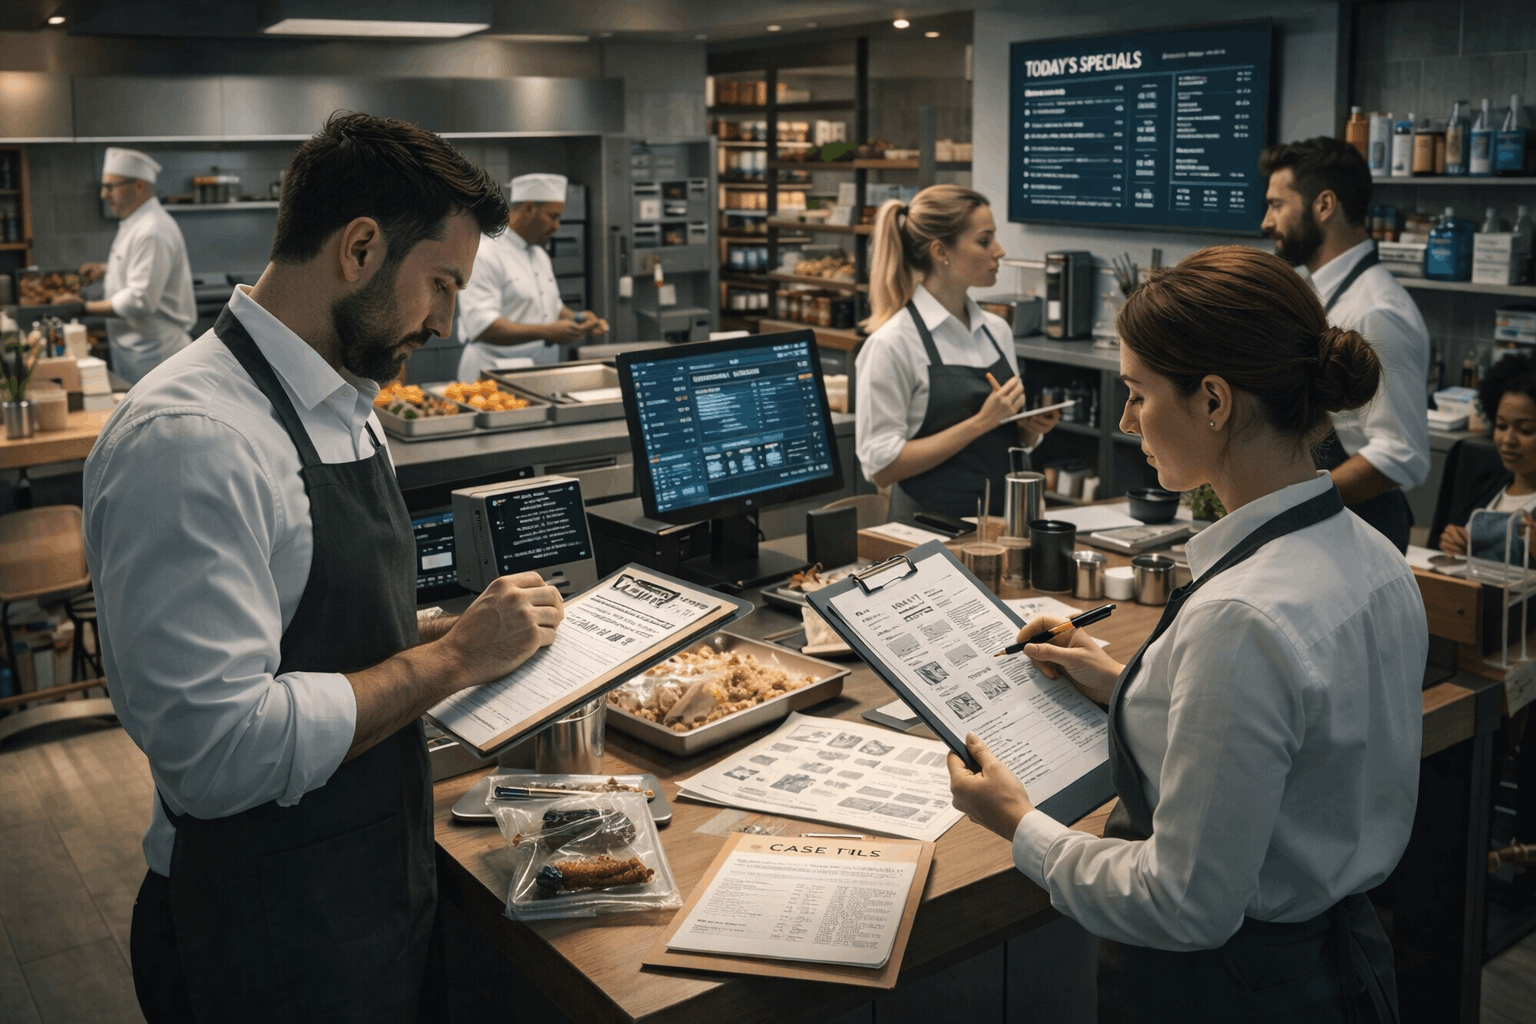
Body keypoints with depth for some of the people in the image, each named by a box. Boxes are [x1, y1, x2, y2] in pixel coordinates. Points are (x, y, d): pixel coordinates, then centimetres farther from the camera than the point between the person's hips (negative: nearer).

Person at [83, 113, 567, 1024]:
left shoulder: (345, 407, 6)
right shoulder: (188, 440, -24)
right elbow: (221, 751, -29)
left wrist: (458, 634, 0)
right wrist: (455, 657, -22)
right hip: (271, 942, -8)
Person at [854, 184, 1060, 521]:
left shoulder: (997, 330, 11)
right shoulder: (892, 344, -9)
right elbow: (882, 467, -13)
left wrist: (1031, 429, 0)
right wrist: (981, 422, -16)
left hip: (1002, 517, 5)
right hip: (931, 525, -5)